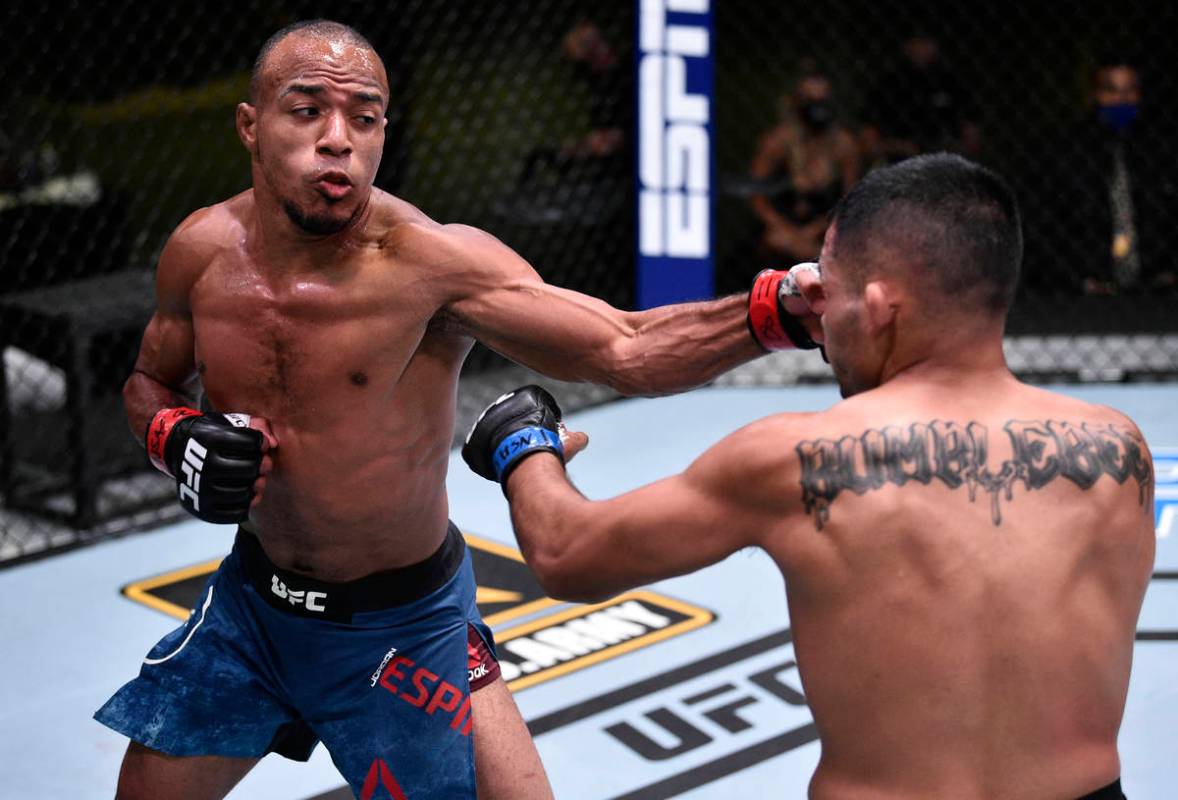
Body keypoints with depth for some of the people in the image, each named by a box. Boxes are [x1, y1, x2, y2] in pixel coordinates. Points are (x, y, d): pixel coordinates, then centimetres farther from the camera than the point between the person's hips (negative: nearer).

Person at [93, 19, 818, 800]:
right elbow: (150, 381, 10)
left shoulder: (430, 262, -26)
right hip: (254, 594, 4)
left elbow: (628, 350, -34)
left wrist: (775, 309, -50)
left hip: (398, 626, -4)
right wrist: (175, 437, -13)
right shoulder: (204, 250, -10)